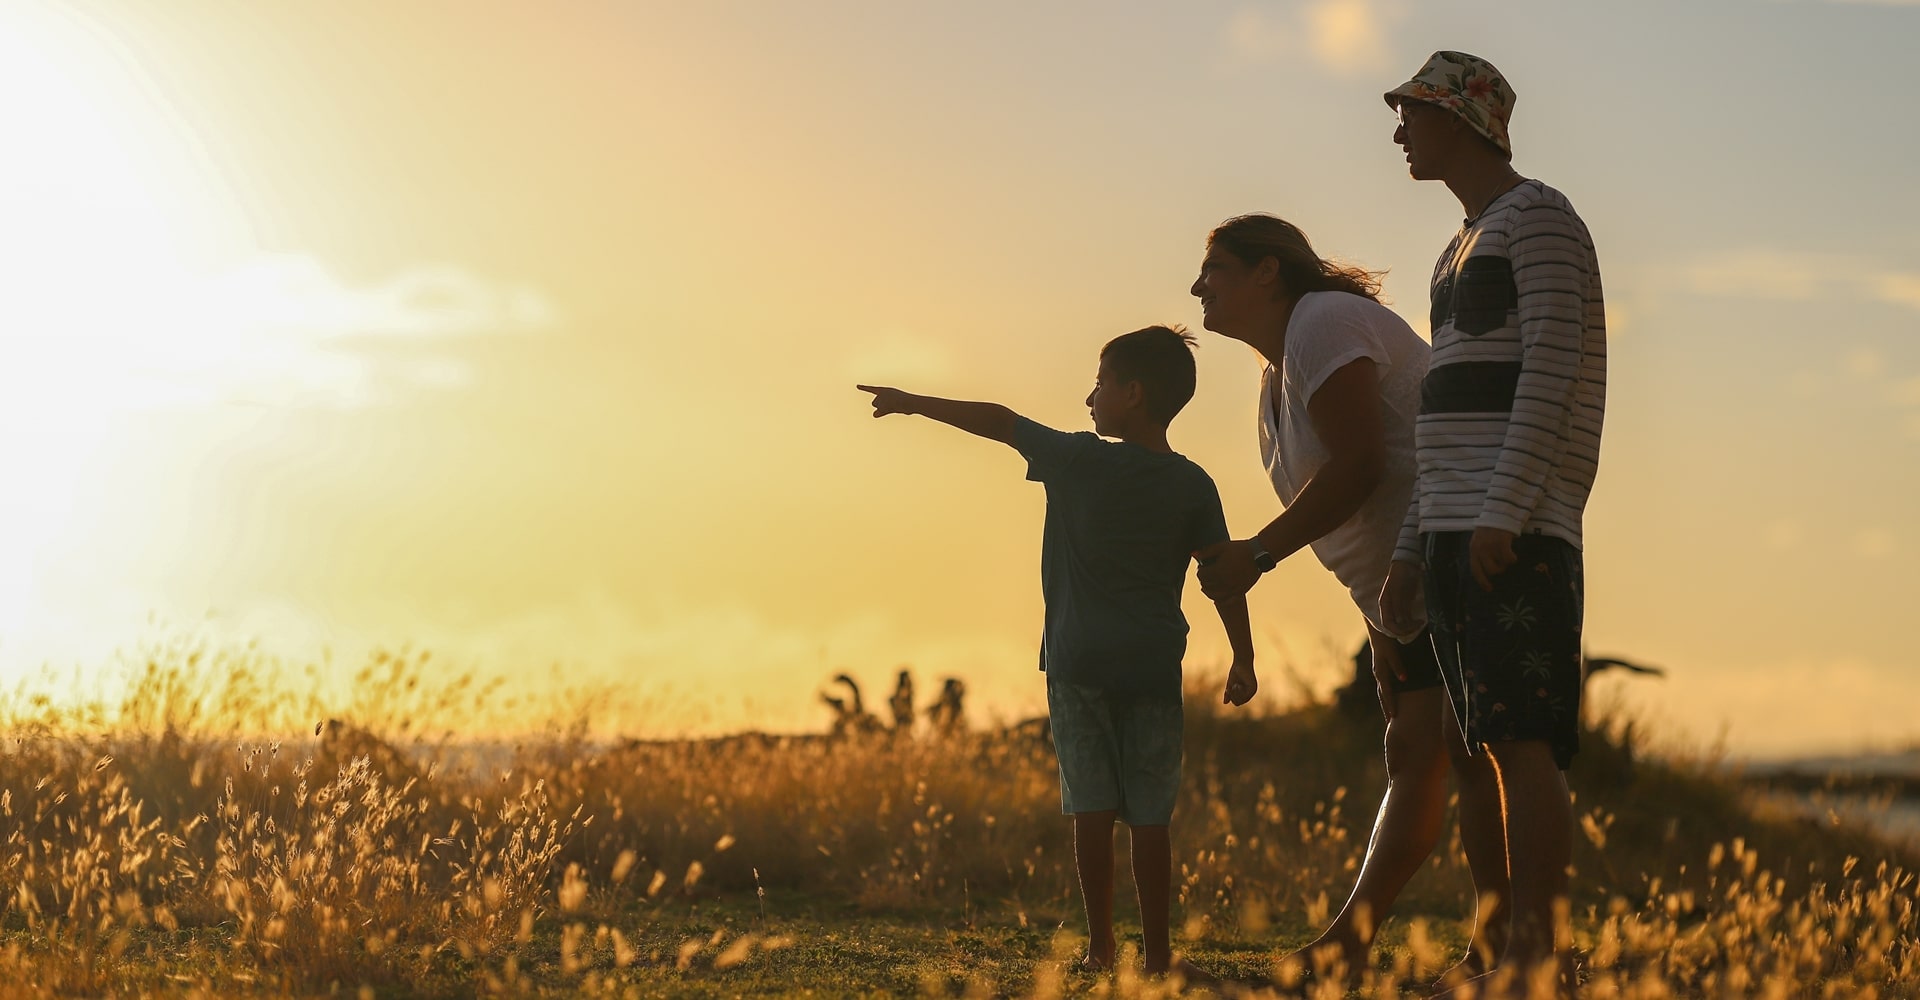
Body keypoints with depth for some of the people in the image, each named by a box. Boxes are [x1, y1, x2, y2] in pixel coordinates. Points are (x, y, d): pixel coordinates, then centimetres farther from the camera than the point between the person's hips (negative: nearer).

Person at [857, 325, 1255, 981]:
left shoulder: (1078, 461, -2)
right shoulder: (1192, 486, 1)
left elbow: (998, 421, 6)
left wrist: (913, 403, 17)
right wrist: (1243, 662, 6)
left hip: (1078, 663, -1)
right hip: (1153, 669, 1)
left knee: (1092, 810, 2)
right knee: (1148, 816, 1)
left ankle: (1101, 948, 2)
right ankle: (1157, 953, 1)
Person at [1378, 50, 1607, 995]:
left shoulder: (1540, 215, -2)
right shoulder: (1461, 253, 26)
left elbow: (1552, 365, -14)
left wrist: (1504, 513, -22)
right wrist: (1412, 551, 17)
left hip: (1518, 530, -9)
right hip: (1457, 531, 9)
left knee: (1518, 738, -14)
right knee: (1471, 747, 6)